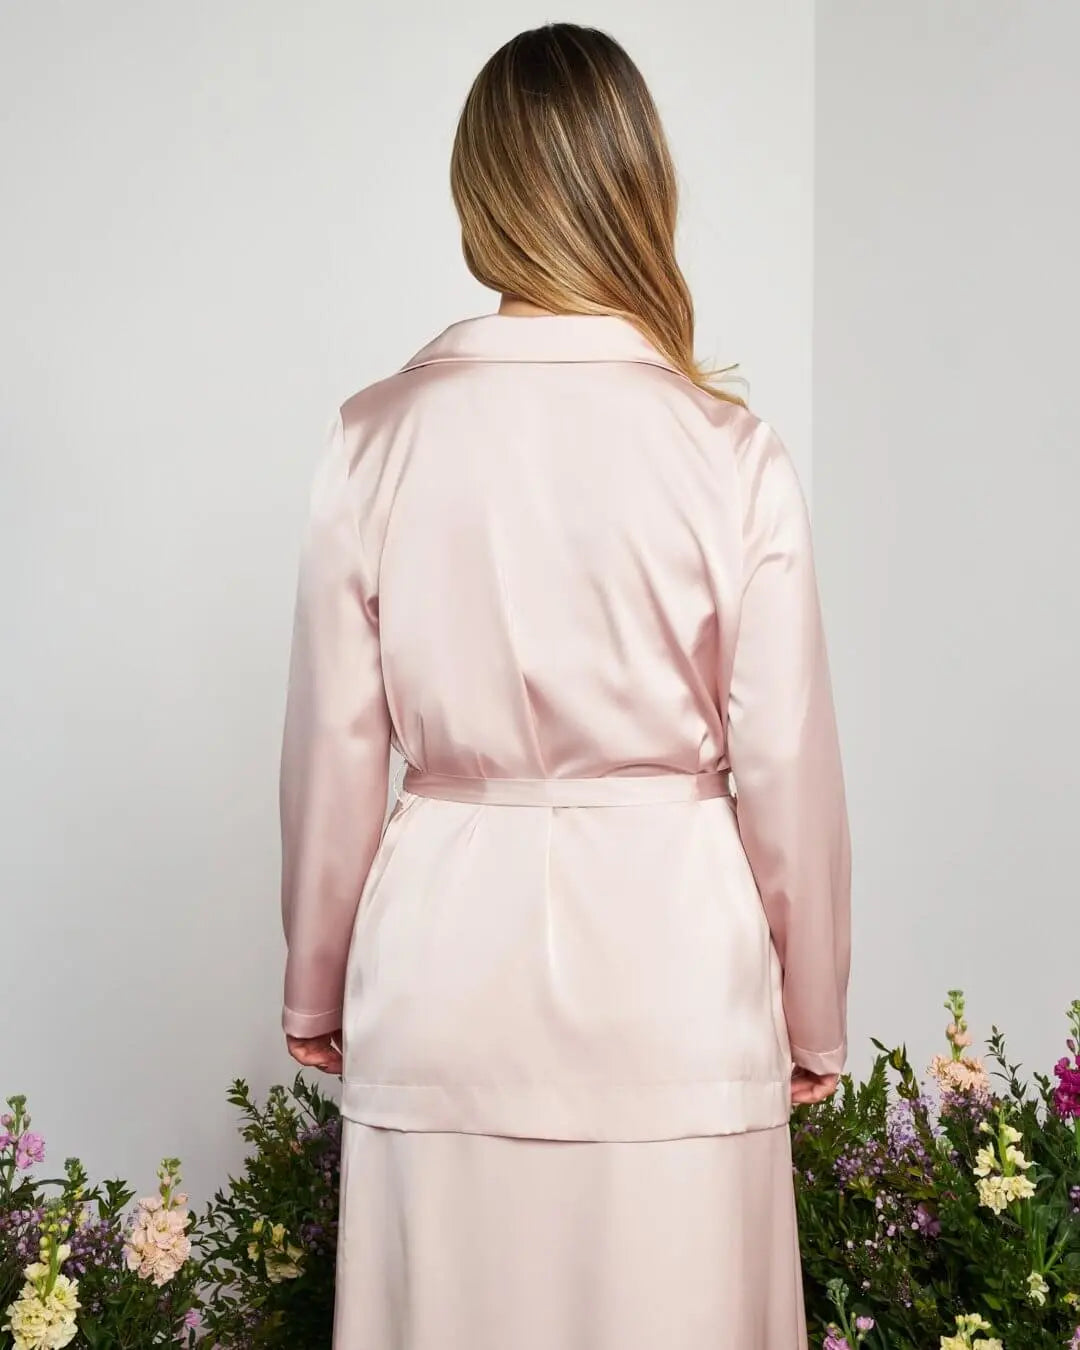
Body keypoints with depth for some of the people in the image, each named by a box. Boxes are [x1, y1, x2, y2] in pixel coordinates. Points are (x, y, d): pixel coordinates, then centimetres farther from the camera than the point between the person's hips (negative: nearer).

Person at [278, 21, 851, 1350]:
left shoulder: (378, 439, -5)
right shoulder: (731, 454, -9)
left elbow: (334, 751, 0)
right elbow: (786, 768, -4)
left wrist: (317, 992, 14)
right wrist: (813, 1024, 9)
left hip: (444, 955, 2)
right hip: (672, 964, -1)